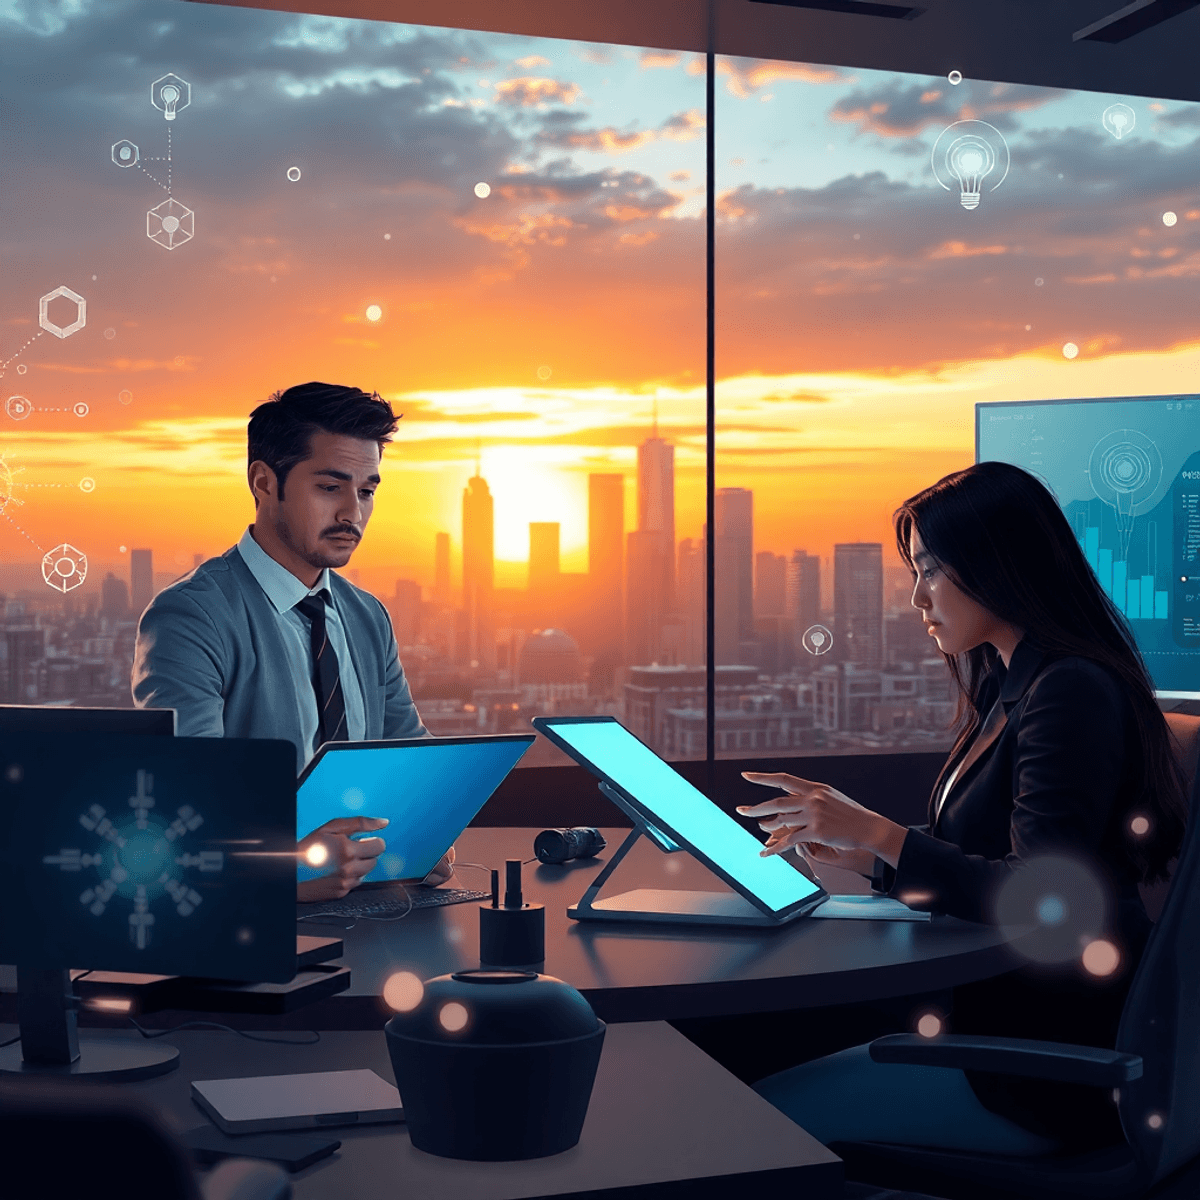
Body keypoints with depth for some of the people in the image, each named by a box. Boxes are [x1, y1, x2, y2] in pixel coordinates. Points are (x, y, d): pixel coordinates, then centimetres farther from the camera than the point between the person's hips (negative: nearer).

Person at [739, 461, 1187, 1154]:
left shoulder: (1072, 691, -18)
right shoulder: (1014, 690, 14)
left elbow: (1039, 900, -24)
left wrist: (878, 832, -21)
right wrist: (858, 856, 7)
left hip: (1054, 1072, -9)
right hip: (1002, 1023, 10)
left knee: (756, 1122, -14)